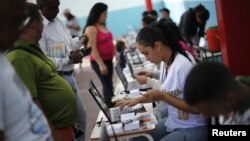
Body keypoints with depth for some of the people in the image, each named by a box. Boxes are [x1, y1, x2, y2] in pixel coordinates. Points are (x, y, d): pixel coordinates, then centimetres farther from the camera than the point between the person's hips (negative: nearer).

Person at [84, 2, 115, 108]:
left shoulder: (103, 26, 11)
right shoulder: (91, 28, -14)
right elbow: (93, 48, -19)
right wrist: (101, 64, -23)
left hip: (108, 59, 8)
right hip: (99, 61, -8)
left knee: (108, 85, 12)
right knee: (108, 86, -7)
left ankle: (111, 106, 19)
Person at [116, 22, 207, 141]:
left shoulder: (183, 66, -24)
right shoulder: (165, 63, 0)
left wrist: (162, 97, -24)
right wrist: (138, 99, 5)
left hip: (191, 129, -8)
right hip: (172, 122, 8)